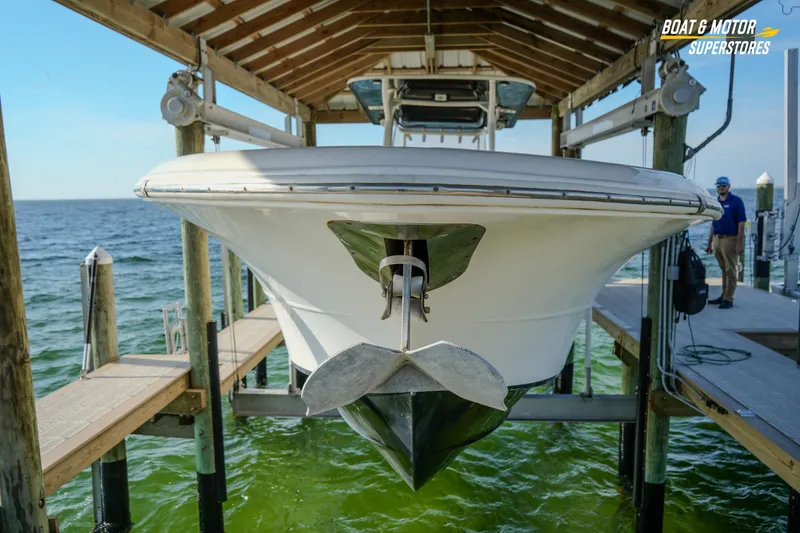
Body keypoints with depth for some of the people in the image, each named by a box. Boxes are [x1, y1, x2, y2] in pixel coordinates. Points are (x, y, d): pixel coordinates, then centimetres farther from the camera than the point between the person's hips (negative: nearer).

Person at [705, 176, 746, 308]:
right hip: (717, 239, 6)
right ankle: (723, 296, 21)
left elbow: (741, 223, -10)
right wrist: (709, 243, 15)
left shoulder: (736, 201, -5)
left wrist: (739, 243, -17)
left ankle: (728, 299, 1)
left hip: (730, 239, -6)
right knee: (724, 270, 14)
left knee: (731, 270, -2)